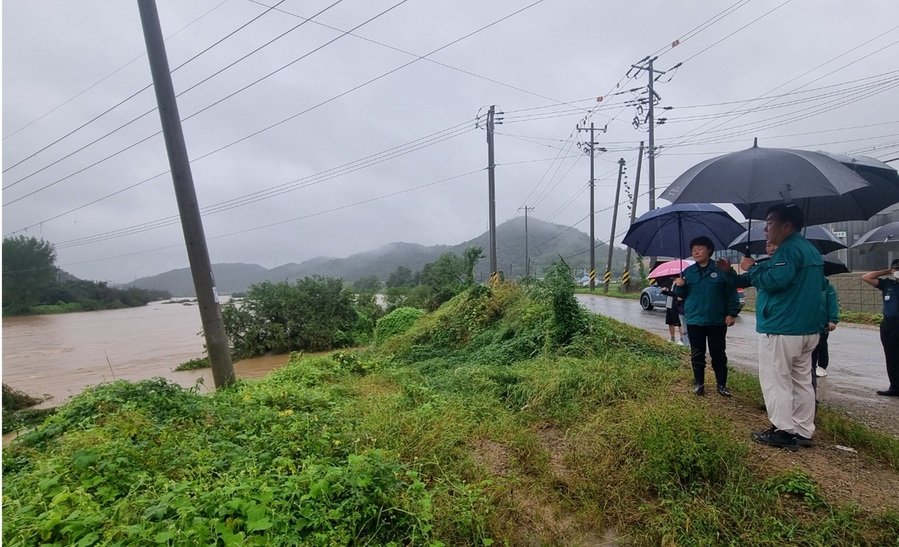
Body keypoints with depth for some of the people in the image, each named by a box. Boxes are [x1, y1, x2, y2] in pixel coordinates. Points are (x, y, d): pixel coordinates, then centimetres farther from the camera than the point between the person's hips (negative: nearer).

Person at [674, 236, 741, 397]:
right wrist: (679, 286, -11)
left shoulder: (721, 270, -2)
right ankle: (699, 383, 20)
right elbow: (682, 295, 10)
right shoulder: (688, 271, 6)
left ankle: (721, 384, 20)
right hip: (694, 321, 2)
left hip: (717, 321, -2)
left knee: (718, 354, 6)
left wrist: (732, 313, -8)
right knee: (697, 354, 9)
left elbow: (731, 292, -2)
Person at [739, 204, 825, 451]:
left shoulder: (788, 248, -15)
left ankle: (784, 431, 2)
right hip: (808, 328, 10)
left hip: (782, 329, -10)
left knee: (776, 381, -2)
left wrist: (752, 268, -11)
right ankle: (803, 431, 20)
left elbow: (775, 280, -28)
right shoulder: (812, 250, 18)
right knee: (802, 381, 14)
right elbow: (819, 286, 27)